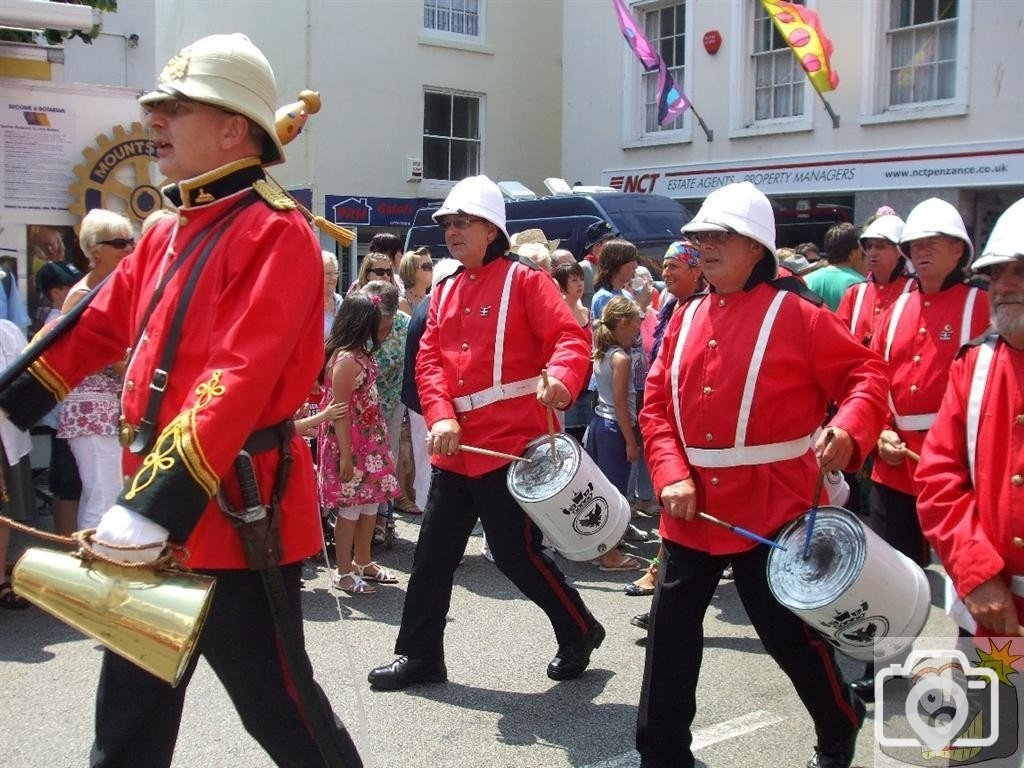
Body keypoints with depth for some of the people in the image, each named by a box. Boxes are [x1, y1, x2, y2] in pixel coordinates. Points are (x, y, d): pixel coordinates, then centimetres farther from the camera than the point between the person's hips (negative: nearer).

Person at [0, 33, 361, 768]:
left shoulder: (276, 233, -15)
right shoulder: (168, 235, 14)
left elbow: (240, 378, -26)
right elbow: (98, 329, 20)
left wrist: (160, 500, -31)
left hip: (233, 507, -9)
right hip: (158, 497, 9)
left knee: (276, 700, 5)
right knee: (133, 700, 20)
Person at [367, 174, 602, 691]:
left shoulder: (524, 280, -5)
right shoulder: (444, 292, 15)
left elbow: (570, 337, -15)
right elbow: (429, 360, 7)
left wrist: (560, 377, -38)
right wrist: (441, 417, -11)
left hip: (511, 442, -7)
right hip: (454, 446, 7)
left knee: (516, 552, -2)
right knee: (434, 552, 9)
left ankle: (580, 631, 21)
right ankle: (420, 656, 22)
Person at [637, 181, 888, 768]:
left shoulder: (797, 313, -7)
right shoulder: (686, 318, 8)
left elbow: (867, 374, -8)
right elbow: (657, 405, 8)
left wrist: (848, 429, -28)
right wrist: (673, 476, -6)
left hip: (772, 510, -5)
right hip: (693, 508, 5)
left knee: (789, 631, 7)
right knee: (671, 632, 9)